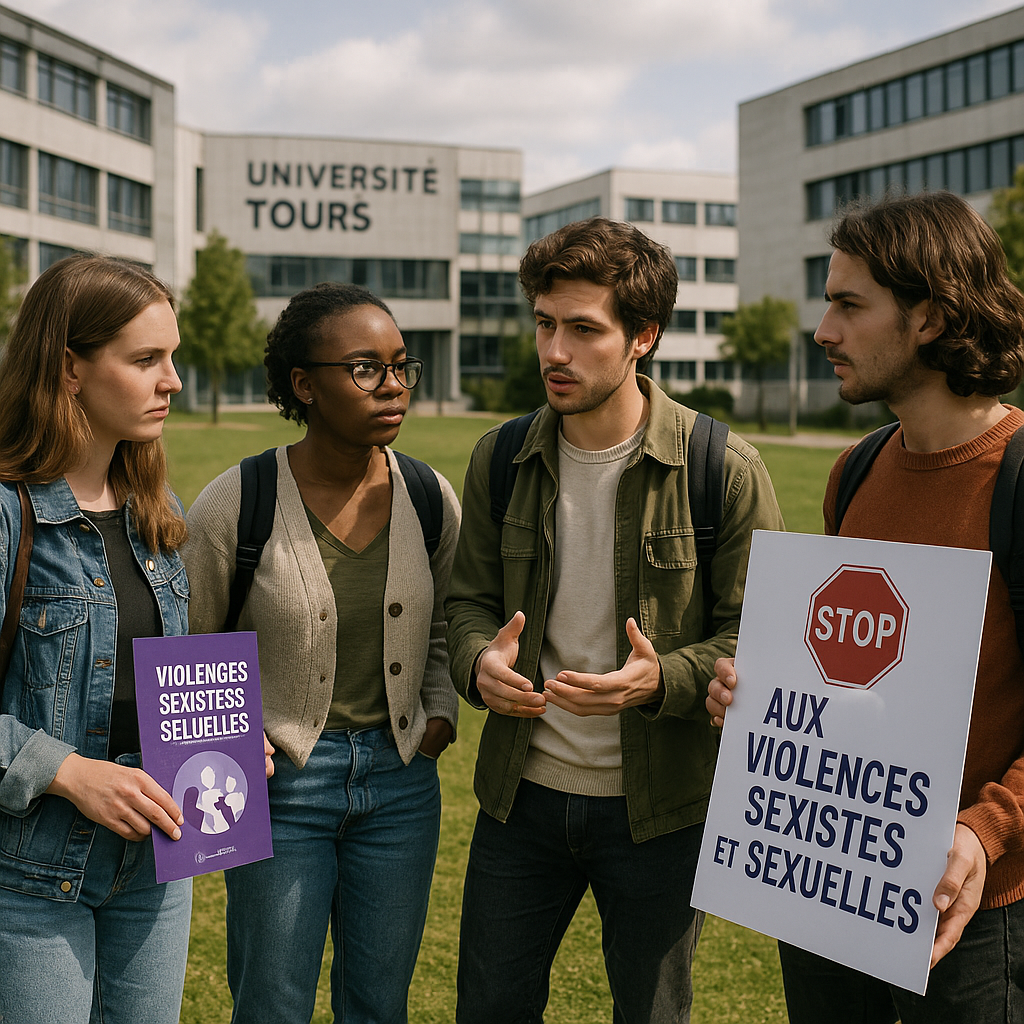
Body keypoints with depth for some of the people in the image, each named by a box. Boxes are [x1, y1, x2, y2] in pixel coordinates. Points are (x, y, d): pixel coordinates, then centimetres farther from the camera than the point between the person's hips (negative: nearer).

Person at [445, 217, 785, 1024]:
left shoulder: (725, 471, -13)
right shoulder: (500, 460, -1)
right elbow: (471, 599, 8)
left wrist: (663, 680, -28)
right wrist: (479, 662, -15)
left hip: (659, 808, -3)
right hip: (522, 792, 3)